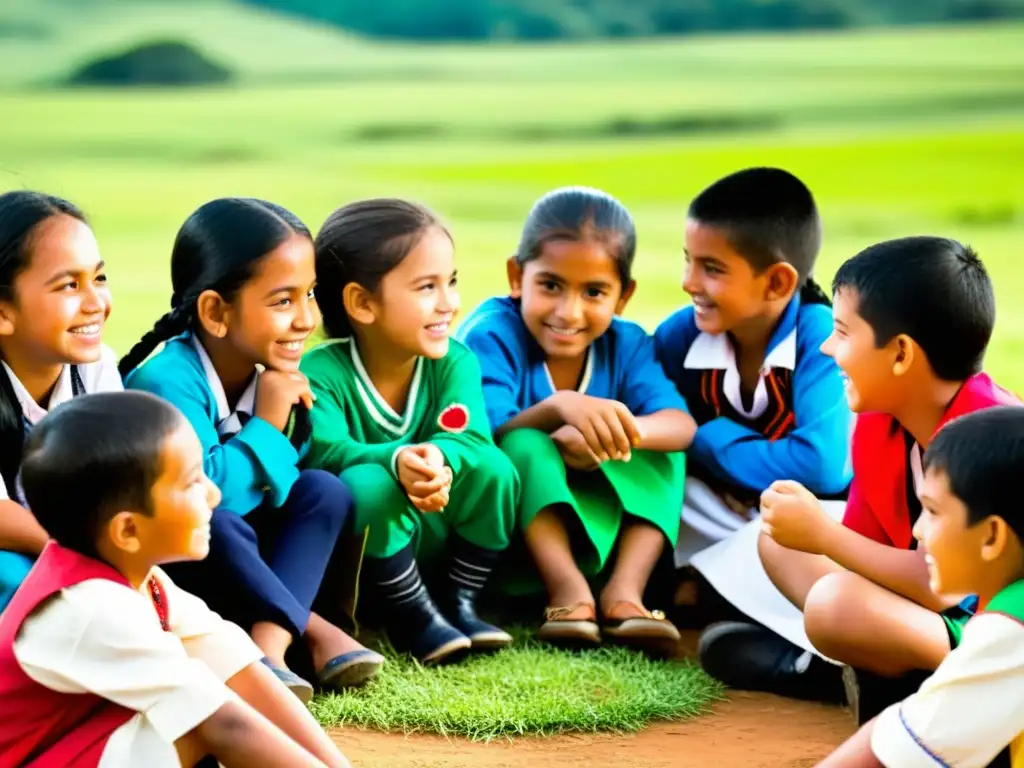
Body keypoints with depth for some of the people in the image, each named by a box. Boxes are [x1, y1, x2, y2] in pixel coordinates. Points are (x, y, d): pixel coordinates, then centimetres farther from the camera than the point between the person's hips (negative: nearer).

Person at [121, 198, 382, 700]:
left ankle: (269, 640, -25)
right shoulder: (168, 384, -26)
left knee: (323, 492, -9)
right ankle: (312, 631, -23)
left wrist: (294, 423, -14)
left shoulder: (273, 376, -1)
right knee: (215, 524, -37)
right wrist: (266, 428, -25)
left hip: (231, 551, 8)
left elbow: (274, 484, 5)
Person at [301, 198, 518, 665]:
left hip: (434, 546, 4)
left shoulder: (454, 361, -5)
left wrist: (438, 458, -45)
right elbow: (324, 452, -32)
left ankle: (459, 603, -3)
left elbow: (470, 437, -21)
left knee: (492, 467, -20)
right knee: (366, 484, -34)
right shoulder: (320, 374, -16)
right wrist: (397, 460, -50)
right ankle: (412, 618, -16)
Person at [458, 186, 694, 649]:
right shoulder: (493, 335, -16)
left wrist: (621, 432, -42)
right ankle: (568, 590, -35)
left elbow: (684, 428, -19)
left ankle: (624, 589, -26)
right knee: (523, 443, -30)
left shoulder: (627, 345, -4)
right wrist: (557, 408, -45)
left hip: (602, 523, 4)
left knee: (663, 449, -14)